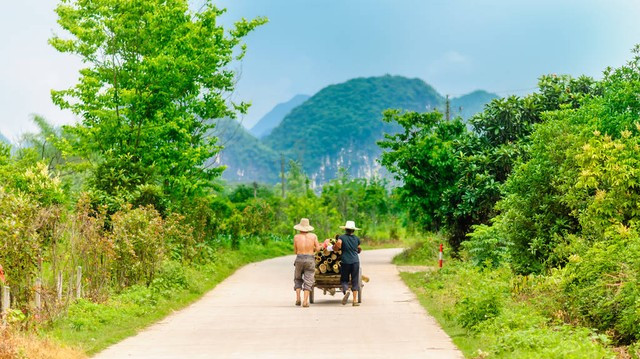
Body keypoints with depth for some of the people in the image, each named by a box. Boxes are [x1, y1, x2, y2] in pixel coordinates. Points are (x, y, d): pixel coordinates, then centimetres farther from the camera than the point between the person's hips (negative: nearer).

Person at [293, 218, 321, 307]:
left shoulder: (296, 237, 2)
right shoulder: (313, 236, 1)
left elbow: (295, 251, 8)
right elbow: (318, 248, 2)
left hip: (299, 259, 0)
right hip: (310, 260, 0)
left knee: (298, 279, 19)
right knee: (308, 281, 4)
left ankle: (298, 298, 5)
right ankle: (305, 301, -6)